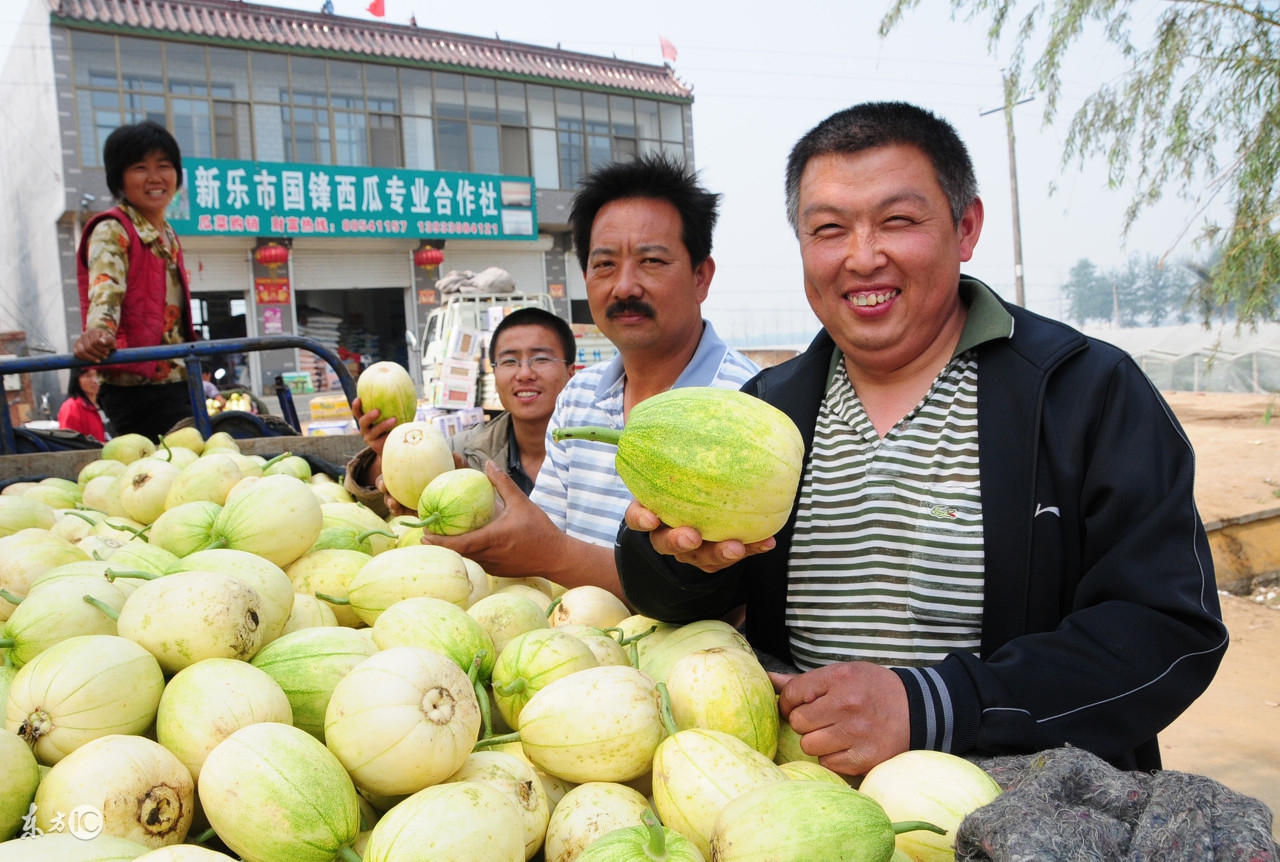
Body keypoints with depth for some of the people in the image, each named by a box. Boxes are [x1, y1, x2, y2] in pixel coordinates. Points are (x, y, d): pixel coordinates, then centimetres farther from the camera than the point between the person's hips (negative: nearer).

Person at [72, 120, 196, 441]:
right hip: (136, 388, -8)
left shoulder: (169, 237, 18)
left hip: (176, 382, 8)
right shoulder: (111, 231, -6)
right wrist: (98, 331, -43)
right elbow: (105, 289, -23)